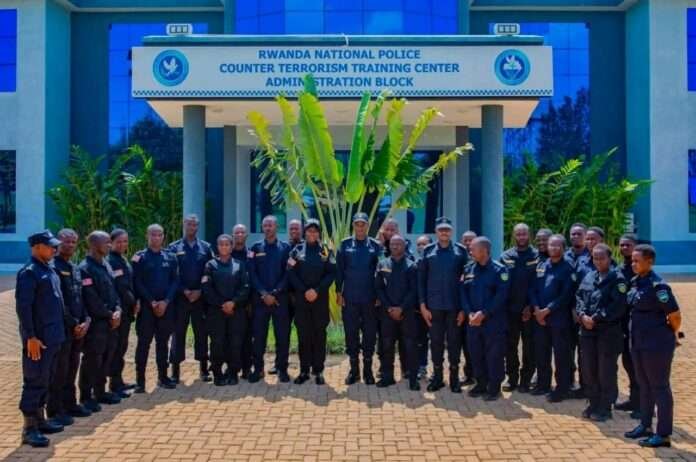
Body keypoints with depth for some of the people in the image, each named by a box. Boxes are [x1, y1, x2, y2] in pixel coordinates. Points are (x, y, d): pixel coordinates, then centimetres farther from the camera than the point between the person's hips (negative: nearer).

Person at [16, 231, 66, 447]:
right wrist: (31, 337, -21)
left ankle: (40, 420, 28)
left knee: (44, 381, 17)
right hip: (38, 338, -9)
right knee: (34, 381, -2)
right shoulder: (29, 272, -14)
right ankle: (29, 429, 6)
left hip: (52, 336, 9)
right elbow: (23, 307, -19)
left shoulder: (49, 270, 12)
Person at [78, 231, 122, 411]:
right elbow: (91, 299, -18)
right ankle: (86, 397, 10)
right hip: (96, 322, -8)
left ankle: (100, 391, 27)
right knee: (92, 360, -1)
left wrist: (117, 310, -1)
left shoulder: (106, 264, 13)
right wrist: (109, 315, -12)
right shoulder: (85, 268, -14)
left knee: (107, 358, 14)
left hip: (112, 320, 8)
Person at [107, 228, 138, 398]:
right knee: (117, 347, -3)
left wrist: (135, 301, 4)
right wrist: (133, 302, -9)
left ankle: (118, 381, 23)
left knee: (121, 346, 14)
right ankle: (115, 384, 3)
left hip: (126, 309, 9)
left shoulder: (123, 259, 15)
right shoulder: (110, 261, -13)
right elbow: (120, 287, -19)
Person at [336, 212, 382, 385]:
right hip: (349, 298, 0)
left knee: (370, 334, 4)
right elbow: (339, 269, 4)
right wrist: (338, 292, -1)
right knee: (351, 333, 5)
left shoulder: (375, 246, 2)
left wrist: (379, 294, 0)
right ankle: (354, 369, 17)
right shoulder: (345, 245, 3)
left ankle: (368, 369, 17)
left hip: (370, 298, 0)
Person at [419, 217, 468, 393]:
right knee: (436, 341, 8)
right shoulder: (428, 251, 3)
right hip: (434, 305, 1)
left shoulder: (461, 251, 1)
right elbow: (421, 279, 4)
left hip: (455, 305, -1)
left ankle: (454, 377, 18)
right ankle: (437, 376, 20)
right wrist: (423, 305, -2)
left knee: (454, 342, 6)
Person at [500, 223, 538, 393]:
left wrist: (531, 306, -9)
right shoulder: (505, 256, 6)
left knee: (529, 346, 5)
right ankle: (512, 378, 17)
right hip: (510, 309, 2)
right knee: (510, 345, 7)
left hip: (530, 310, -2)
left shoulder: (537, 256, -1)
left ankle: (526, 380, 14)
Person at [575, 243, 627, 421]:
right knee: (588, 369, 12)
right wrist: (582, 315, -10)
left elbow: (617, 306, -16)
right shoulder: (589, 277, 12)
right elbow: (579, 297, 8)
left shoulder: (617, 278, -7)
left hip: (609, 331, -6)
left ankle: (605, 408, 14)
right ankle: (594, 403, 26)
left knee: (606, 372, 2)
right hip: (587, 330, 6)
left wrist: (596, 318, -17)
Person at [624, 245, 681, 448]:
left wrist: (669, 335, 1)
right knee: (644, 385, 18)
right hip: (638, 343, 8)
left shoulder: (657, 286, -19)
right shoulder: (635, 282, 6)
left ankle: (664, 435, 10)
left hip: (657, 344, -8)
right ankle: (645, 425, 32)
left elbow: (675, 316, -15)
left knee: (660, 387, 1)